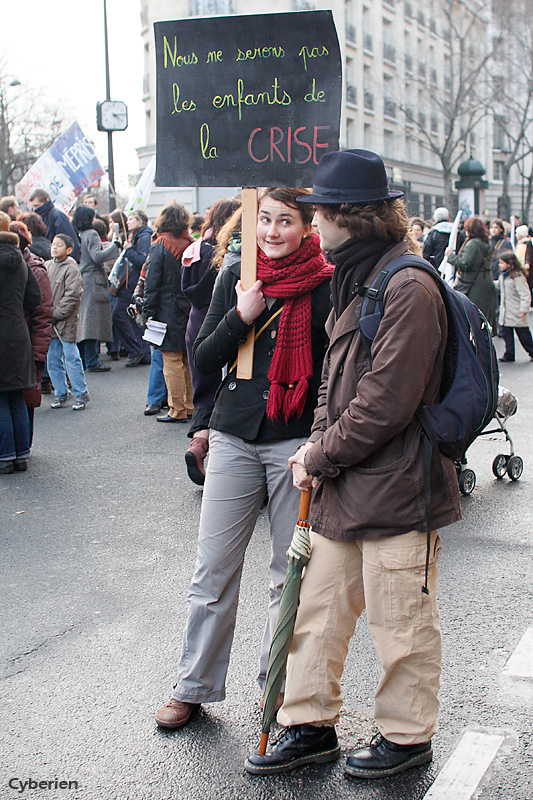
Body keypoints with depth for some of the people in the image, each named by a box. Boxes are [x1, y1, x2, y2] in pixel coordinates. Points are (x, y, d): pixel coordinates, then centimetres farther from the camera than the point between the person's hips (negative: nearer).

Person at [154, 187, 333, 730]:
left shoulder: (325, 286, -4)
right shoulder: (236, 277, 7)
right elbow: (202, 360, 6)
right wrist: (241, 318, -10)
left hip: (296, 441, -3)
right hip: (234, 438, 3)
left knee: (291, 572, 8)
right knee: (213, 569, 6)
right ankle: (194, 687, 20)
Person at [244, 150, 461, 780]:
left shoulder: (408, 288, -18)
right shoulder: (353, 283, 13)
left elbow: (385, 402, -22)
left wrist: (322, 454, -11)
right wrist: (317, 446, 3)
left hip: (397, 490, -9)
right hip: (343, 484, 9)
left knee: (400, 627, 8)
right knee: (317, 611, 15)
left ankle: (407, 735, 28)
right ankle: (310, 727, 30)